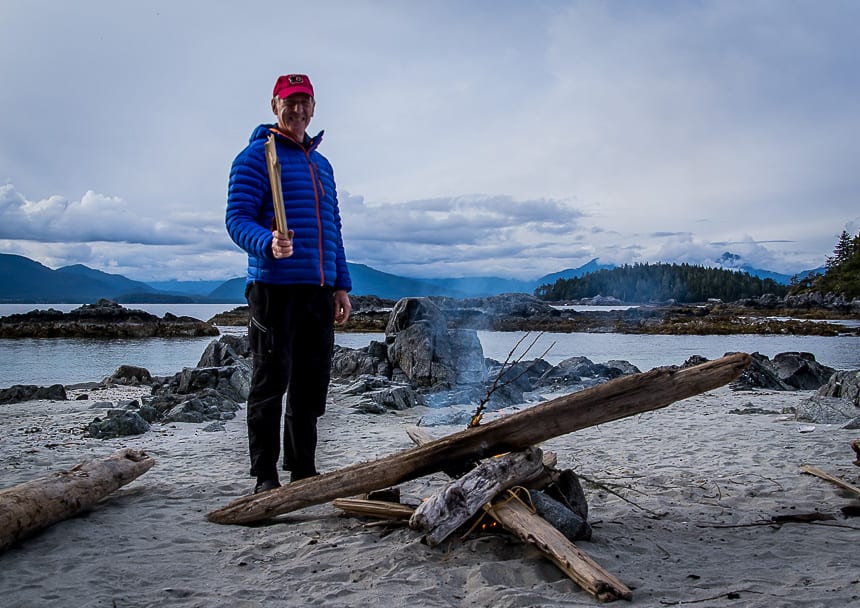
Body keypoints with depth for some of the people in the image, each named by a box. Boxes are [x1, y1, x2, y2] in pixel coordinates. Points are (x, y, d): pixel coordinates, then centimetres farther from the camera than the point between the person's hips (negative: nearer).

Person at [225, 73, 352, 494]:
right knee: (271, 383, -3)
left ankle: (303, 471, 20)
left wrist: (341, 285, 17)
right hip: (275, 288, -7)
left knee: (311, 385, 10)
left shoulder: (321, 163, 22)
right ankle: (265, 478, 6)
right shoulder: (256, 156, 0)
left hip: (319, 290, 7)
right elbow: (237, 219, -9)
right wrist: (269, 243, -30)